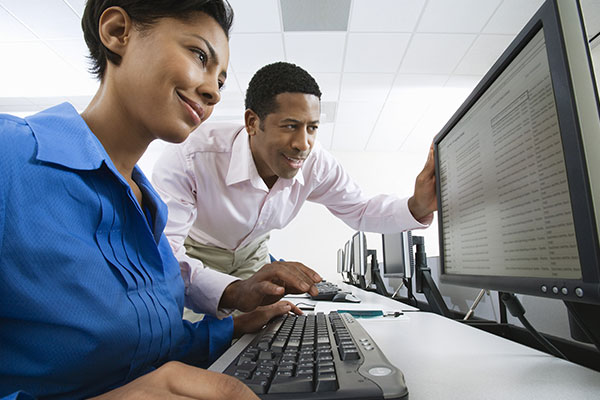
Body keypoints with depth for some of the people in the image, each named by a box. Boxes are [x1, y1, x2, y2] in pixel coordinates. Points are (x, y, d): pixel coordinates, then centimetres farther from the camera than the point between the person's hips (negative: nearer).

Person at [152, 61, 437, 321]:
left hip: (250, 254, 3)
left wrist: (417, 207, -28)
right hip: (193, 254, -2)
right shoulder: (189, 158, -36)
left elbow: (360, 212, -8)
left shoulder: (316, 164, -23)